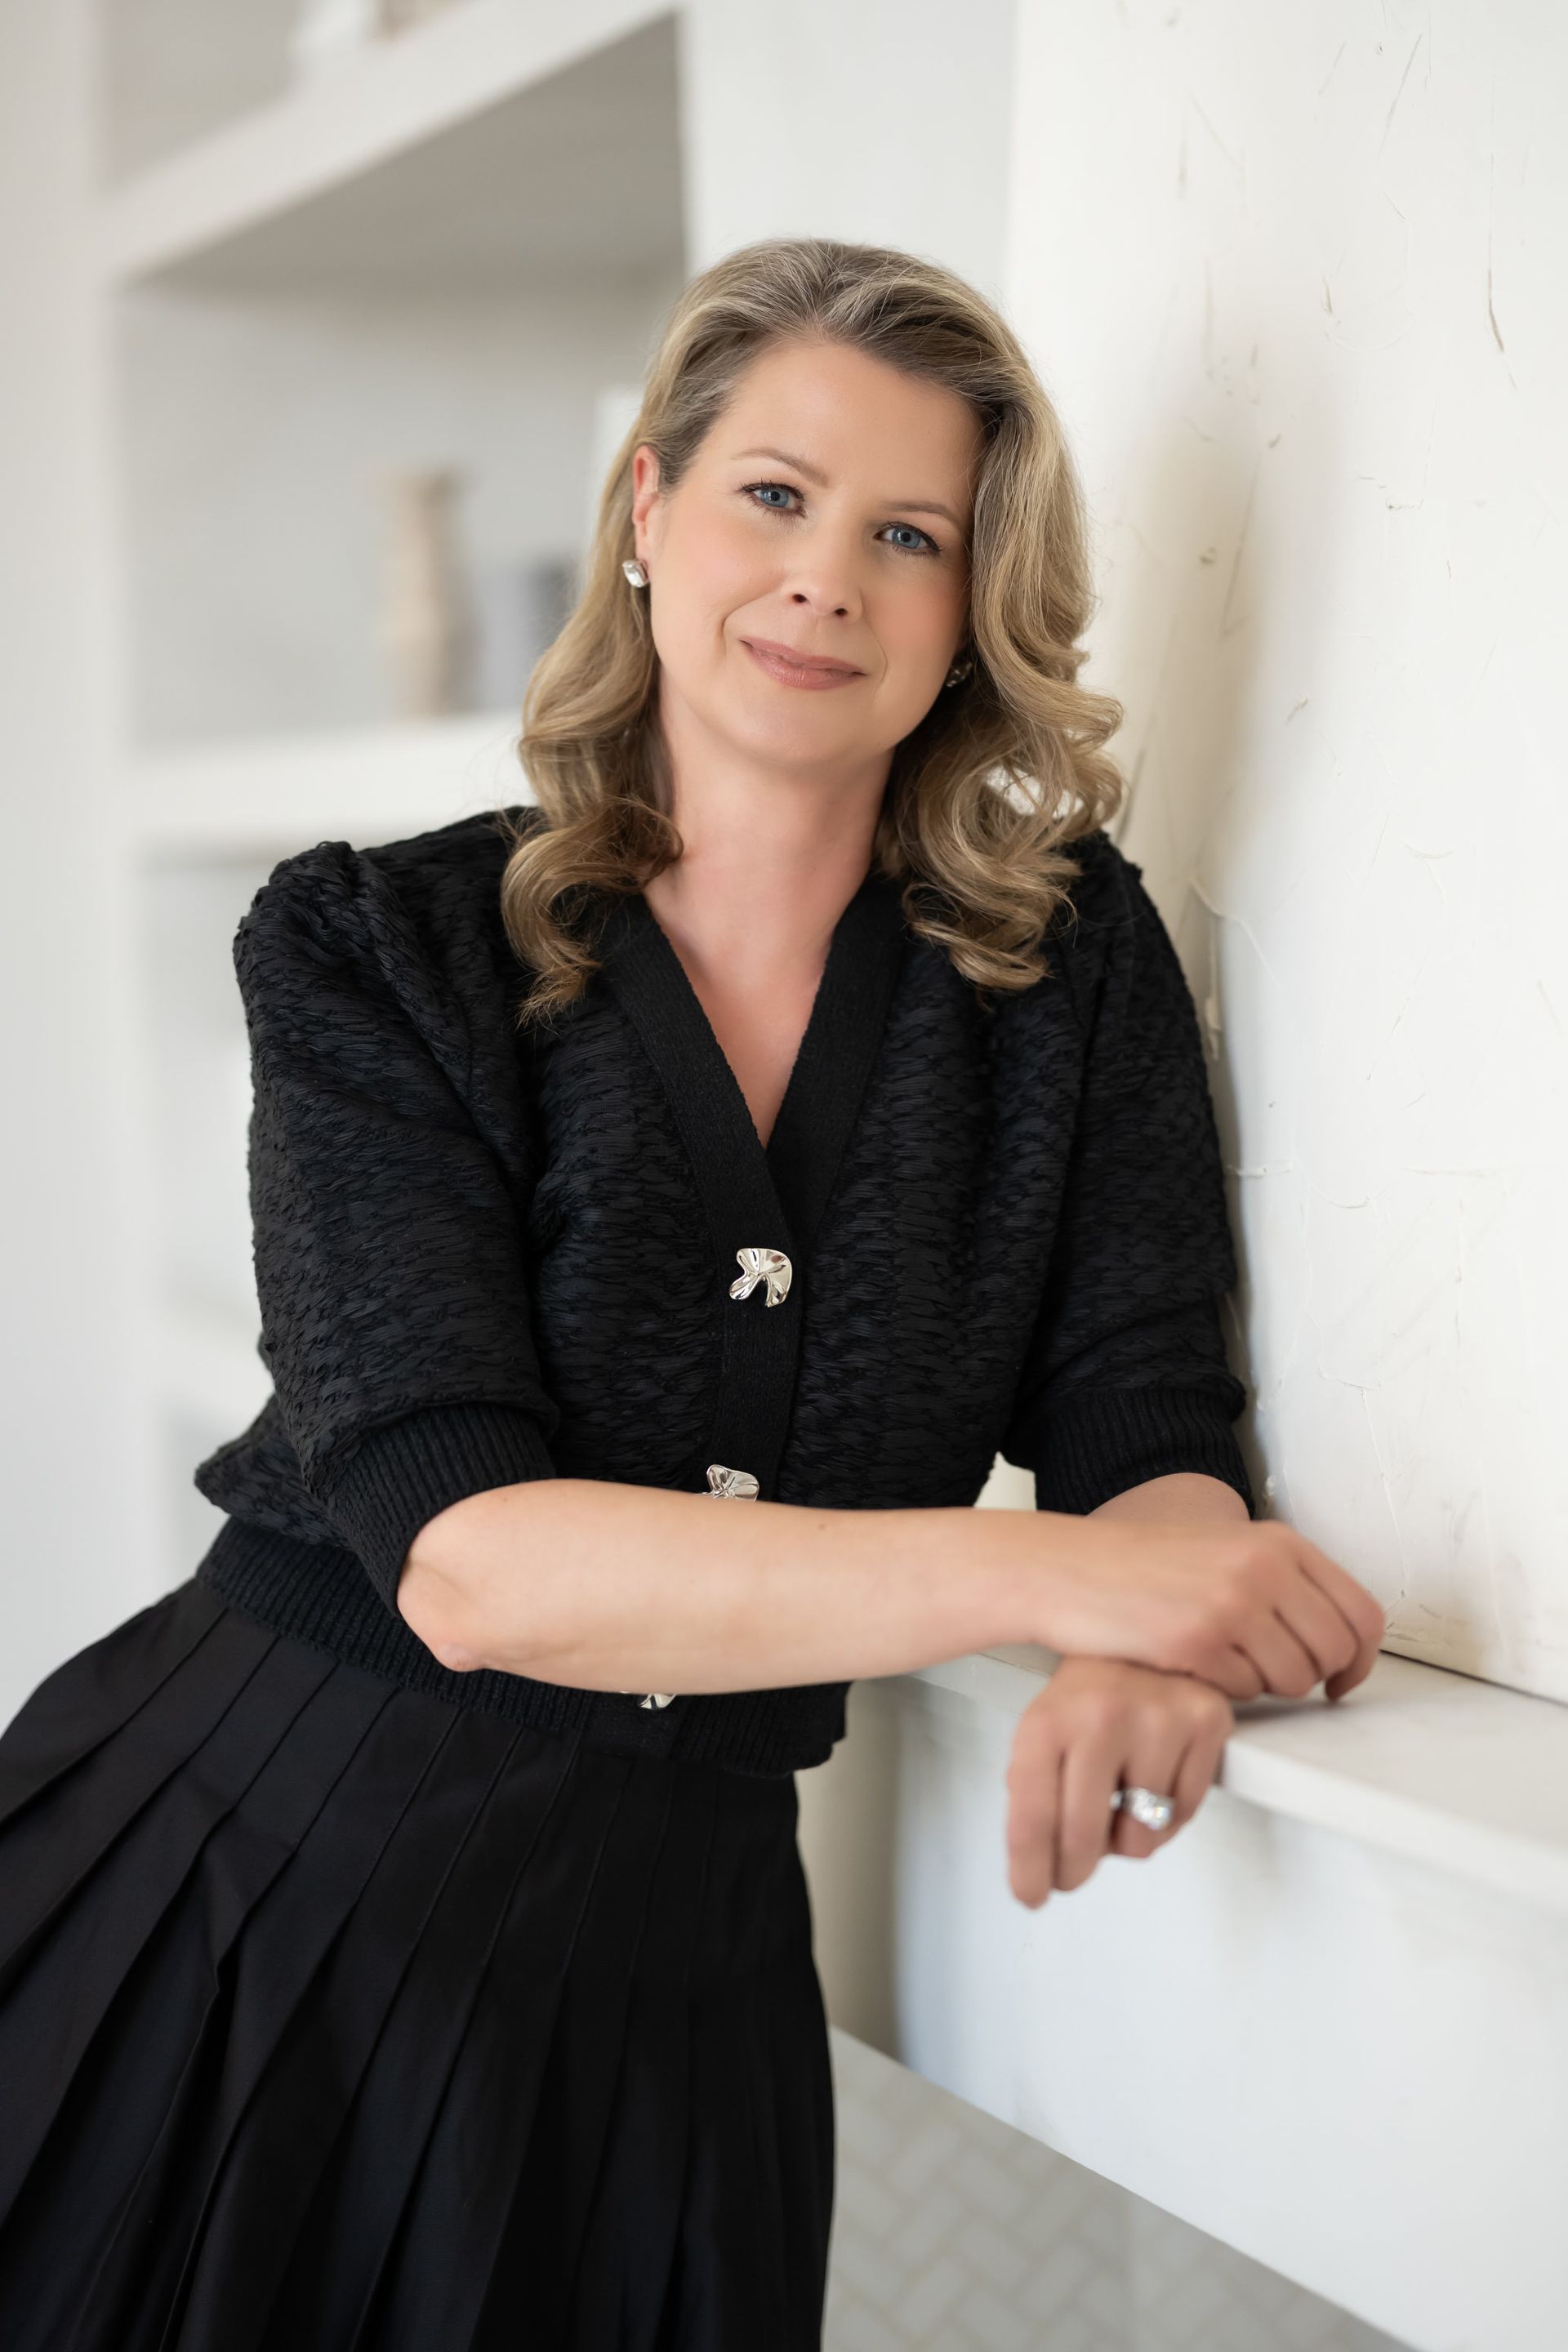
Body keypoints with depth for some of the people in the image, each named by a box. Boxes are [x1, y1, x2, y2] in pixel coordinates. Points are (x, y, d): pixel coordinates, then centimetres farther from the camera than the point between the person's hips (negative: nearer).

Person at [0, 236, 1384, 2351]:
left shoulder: (1076, 962, 0)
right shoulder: (380, 950, -8)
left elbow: (1153, 1445, -3)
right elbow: (462, 1548, -18)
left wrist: (1150, 1656, -28)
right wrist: (1026, 1573, -29)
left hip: (660, 1967, 2)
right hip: (229, 1872, -1)